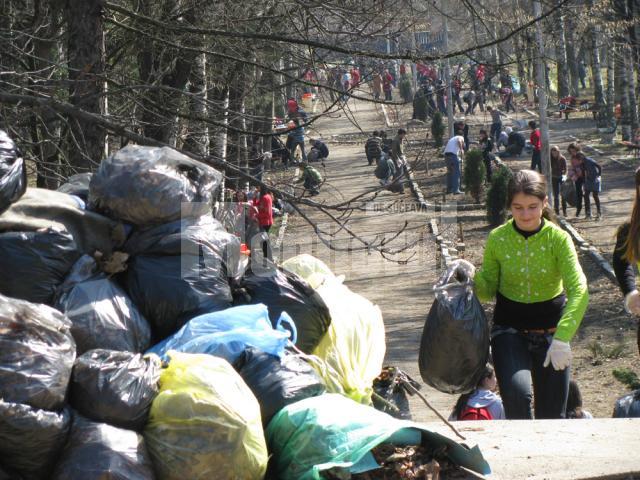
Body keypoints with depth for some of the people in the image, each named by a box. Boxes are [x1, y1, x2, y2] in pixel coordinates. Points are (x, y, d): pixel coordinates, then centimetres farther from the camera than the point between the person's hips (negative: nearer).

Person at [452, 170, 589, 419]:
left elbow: (579, 291, -23)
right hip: (509, 330, 0)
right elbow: (488, 290, 4)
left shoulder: (558, 239, -12)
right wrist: (471, 276, -18)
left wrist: (562, 338, -36)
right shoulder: (497, 239, -6)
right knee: (517, 393, -26)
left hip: (550, 331, 0)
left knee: (552, 415, 6)